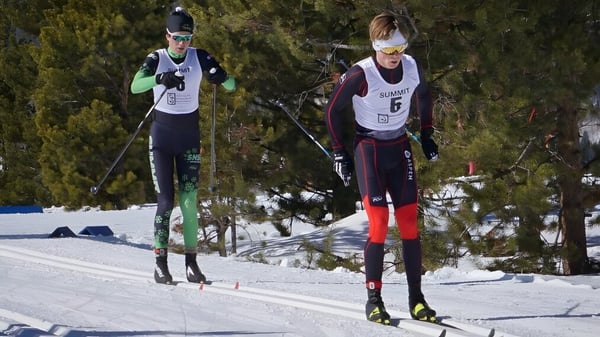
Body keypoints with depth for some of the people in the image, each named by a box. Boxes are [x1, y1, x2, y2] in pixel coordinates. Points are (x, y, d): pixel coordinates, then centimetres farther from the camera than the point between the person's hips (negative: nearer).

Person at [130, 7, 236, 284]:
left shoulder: (199, 58, -2)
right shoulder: (156, 59, -7)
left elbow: (231, 85, -6)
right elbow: (136, 86, -25)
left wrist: (222, 78, -29)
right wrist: (160, 78, -44)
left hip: (189, 136, 2)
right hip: (162, 136, -2)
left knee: (189, 201, -2)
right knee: (165, 200, -7)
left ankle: (191, 261, 2)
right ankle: (160, 262, -2)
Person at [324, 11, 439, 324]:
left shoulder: (412, 68, -6)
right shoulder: (360, 74, -20)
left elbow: (423, 96, 17)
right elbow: (333, 110, -7)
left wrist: (426, 135, 15)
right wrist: (339, 153, -5)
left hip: (400, 149, 4)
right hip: (368, 149, -4)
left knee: (410, 224, 1)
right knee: (379, 226, -12)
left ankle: (416, 298, 6)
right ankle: (374, 299, -3)